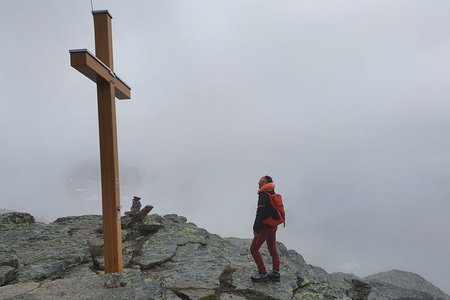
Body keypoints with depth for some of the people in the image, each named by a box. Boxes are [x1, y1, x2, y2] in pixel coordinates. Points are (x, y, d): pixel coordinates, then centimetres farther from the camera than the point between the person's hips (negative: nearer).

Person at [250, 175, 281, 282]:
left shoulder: (264, 195, -20)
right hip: (273, 225, 10)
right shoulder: (273, 194, 9)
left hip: (265, 226, -10)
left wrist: (256, 228, -23)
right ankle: (275, 273, 23)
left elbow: (260, 213, -25)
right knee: (272, 249, 17)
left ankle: (263, 274, 1)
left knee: (254, 249, -1)